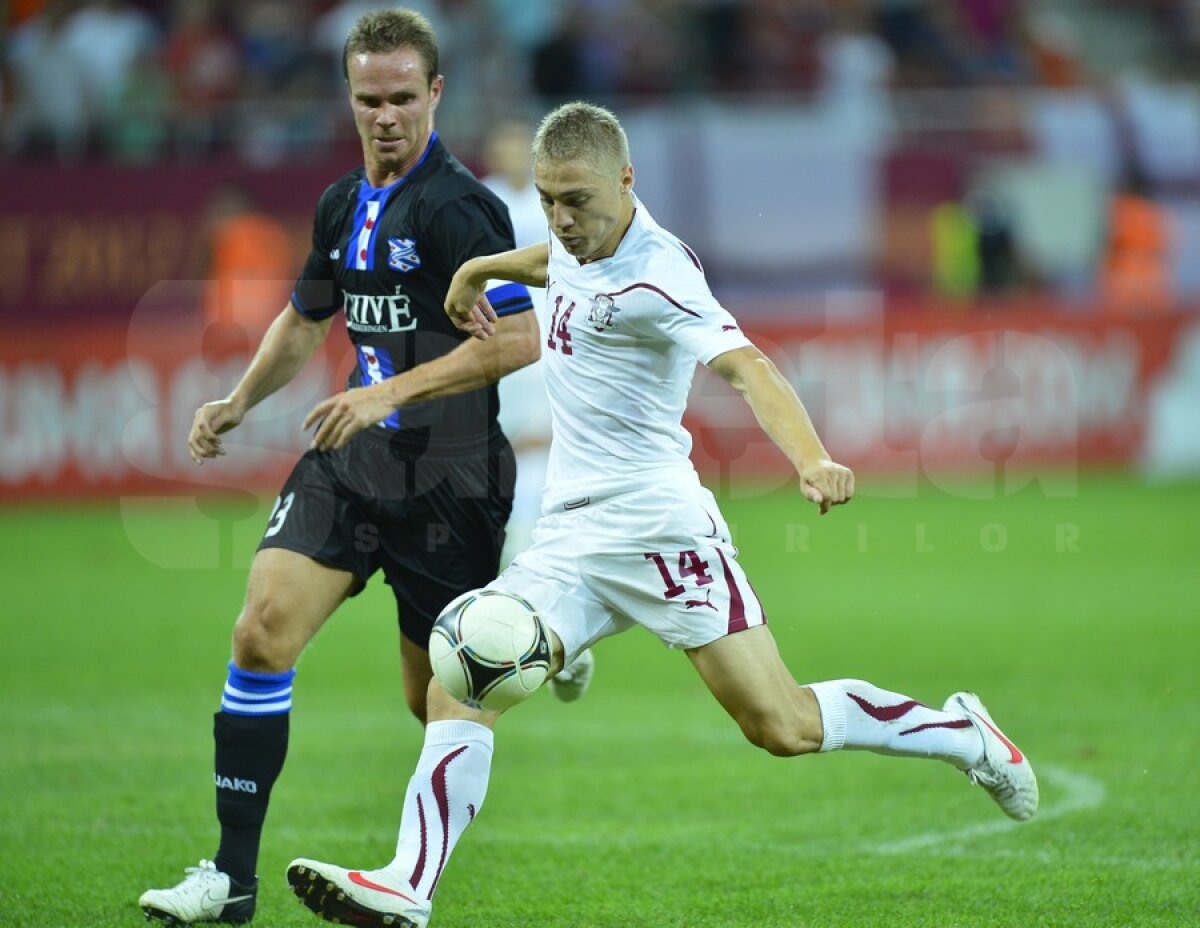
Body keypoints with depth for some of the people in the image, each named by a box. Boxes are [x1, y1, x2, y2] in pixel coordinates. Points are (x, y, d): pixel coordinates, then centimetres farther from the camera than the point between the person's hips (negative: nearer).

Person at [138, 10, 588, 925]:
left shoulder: (459, 206, -14)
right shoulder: (342, 204, 11)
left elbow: (519, 338, -22)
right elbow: (306, 316, 28)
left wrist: (392, 392, -24)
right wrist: (238, 402, 15)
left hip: (448, 479, -6)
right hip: (351, 462, 6)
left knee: (437, 697, 3)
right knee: (263, 629, -14)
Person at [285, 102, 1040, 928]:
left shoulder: (654, 273, -16)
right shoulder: (581, 242, 10)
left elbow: (745, 366, -31)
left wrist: (812, 458, -46)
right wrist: (482, 268, 36)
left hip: (652, 520, -8)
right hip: (569, 535, 8)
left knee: (782, 726, -10)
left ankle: (962, 732, 13)